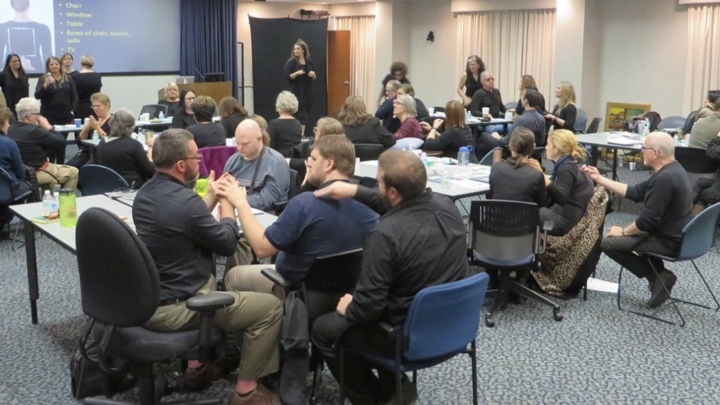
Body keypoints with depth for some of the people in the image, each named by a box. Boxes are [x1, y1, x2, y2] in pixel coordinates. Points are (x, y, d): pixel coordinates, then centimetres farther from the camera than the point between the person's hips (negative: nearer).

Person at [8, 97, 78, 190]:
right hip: (36, 173, -9)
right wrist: (47, 126, -11)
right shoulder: (34, 130, -25)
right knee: (73, 172, 6)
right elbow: (60, 142, -20)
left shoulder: (11, 129, 1)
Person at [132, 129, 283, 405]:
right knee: (271, 307, -2)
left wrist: (213, 197, 12)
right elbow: (227, 244, -11)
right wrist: (229, 201, 3)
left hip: (147, 298, 10)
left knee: (223, 285, 35)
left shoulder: (146, 192, 4)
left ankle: (197, 364, 34)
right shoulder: (184, 200, -25)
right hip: (172, 307, -10)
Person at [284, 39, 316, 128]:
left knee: (305, 112, 5)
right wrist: (297, 73, -25)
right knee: (300, 112, -9)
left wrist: (313, 74, -9)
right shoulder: (291, 62, -6)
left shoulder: (309, 62, 7)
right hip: (296, 91, -4)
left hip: (307, 91, 4)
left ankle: (302, 134, 12)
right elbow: (288, 77, -9)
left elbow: (314, 77, 13)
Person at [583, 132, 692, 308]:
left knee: (608, 243, -3)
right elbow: (636, 192, 11)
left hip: (669, 241, -10)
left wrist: (623, 232, -6)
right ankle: (660, 275, 17)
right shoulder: (671, 170, 6)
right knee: (640, 234, 33)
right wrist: (599, 179, 11)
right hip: (676, 234, 10)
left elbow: (648, 220, -25)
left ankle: (659, 276, 1)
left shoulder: (665, 178, -27)